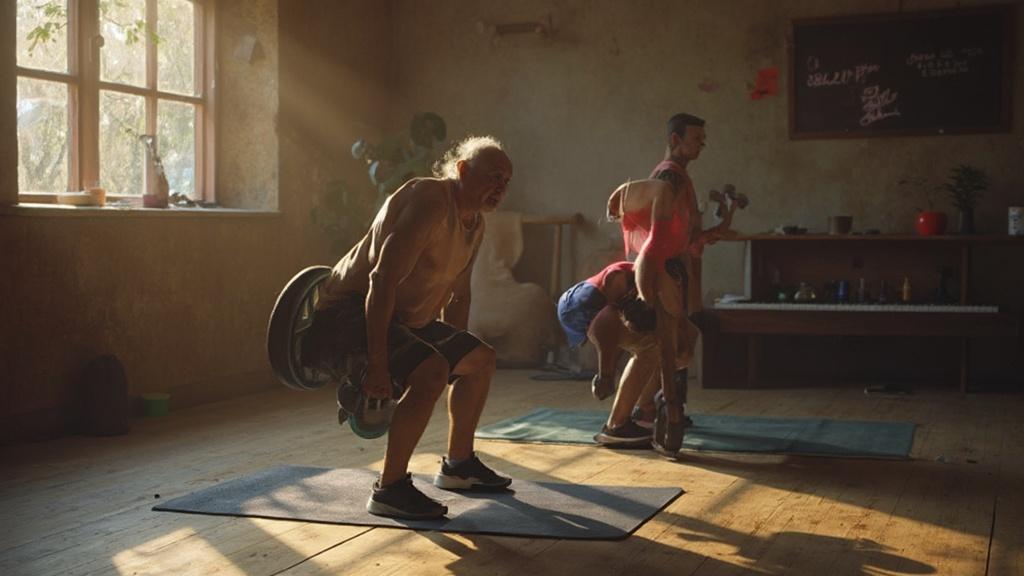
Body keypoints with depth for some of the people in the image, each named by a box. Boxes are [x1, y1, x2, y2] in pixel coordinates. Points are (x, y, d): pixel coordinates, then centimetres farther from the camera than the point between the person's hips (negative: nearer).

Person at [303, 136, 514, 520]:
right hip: (351, 311, -11)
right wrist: (376, 362, -33)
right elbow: (382, 280, -31)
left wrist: (454, 349, 18)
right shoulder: (428, 201, -23)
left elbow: (457, 296, 20)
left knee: (481, 360, 18)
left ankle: (458, 465, 29)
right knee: (431, 372, -32)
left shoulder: (474, 224, 8)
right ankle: (389, 490, -22)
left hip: (403, 317, 11)